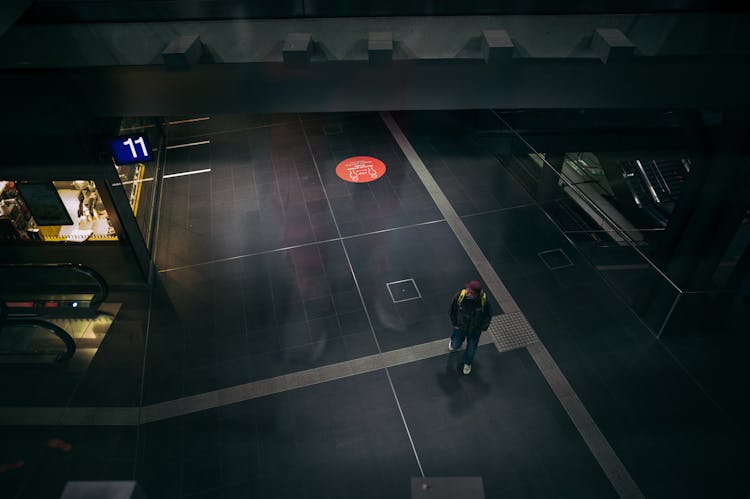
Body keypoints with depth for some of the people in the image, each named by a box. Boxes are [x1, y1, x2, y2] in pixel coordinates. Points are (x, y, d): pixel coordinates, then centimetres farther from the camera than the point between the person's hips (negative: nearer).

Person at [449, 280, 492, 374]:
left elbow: (488, 315, -10)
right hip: (460, 326, 0)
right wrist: (454, 323, -3)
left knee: (471, 348, 21)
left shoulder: (484, 300, -32)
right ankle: (453, 340, 59)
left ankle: (467, 363, 52)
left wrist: (483, 327, -2)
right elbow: (452, 310, -12)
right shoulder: (460, 296, -32)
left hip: (475, 329, 0)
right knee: (455, 345, 21)